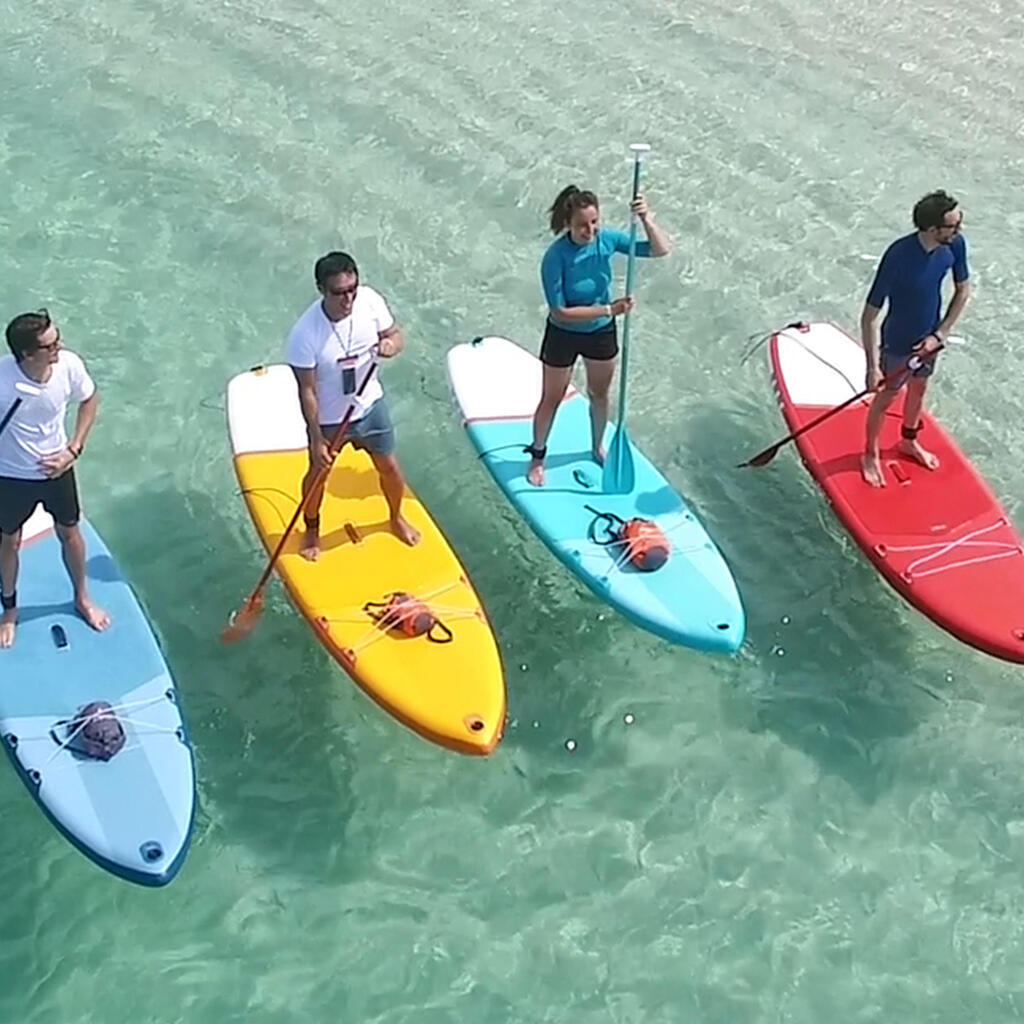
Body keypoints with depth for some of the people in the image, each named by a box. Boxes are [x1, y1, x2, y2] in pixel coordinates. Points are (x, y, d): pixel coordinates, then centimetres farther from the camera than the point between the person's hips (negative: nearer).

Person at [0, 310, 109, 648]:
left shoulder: (69, 366, -24)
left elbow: (89, 401, -1)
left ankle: (82, 597, 49)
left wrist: (73, 450, -9)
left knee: (70, 533, 22)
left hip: (56, 469, 2)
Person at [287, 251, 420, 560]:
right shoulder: (305, 333, -31)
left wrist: (391, 345, -27)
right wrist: (317, 439, -18)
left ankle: (397, 518, 51)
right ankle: (312, 529, 49)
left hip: (370, 405, 4)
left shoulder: (370, 300, -20)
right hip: (328, 420, -3)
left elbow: (395, 335, -3)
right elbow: (307, 391, -22)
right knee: (318, 474, 20)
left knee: (390, 468, 19)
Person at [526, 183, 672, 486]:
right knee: (551, 399, 13)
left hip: (601, 333, 4)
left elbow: (661, 250, -15)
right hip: (563, 336, -4)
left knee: (600, 394, 24)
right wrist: (608, 309, -33)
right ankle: (537, 456, 36)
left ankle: (598, 447, 49)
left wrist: (646, 220, -34)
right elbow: (559, 312, -29)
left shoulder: (606, 239, -18)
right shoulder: (555, 257, -30)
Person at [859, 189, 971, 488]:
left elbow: (963, 291, 0)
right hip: (898, 343, -6)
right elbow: (869, 316, -29)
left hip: (929, 337, 6)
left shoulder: (955, 245, -18)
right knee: (886, 397, 16)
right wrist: (873, 367, -27)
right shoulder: (898, 257, -35)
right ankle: (870, 454, 40)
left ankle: (909, 441, 54)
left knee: (919, 388, 27)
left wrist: (939, 335, -7)